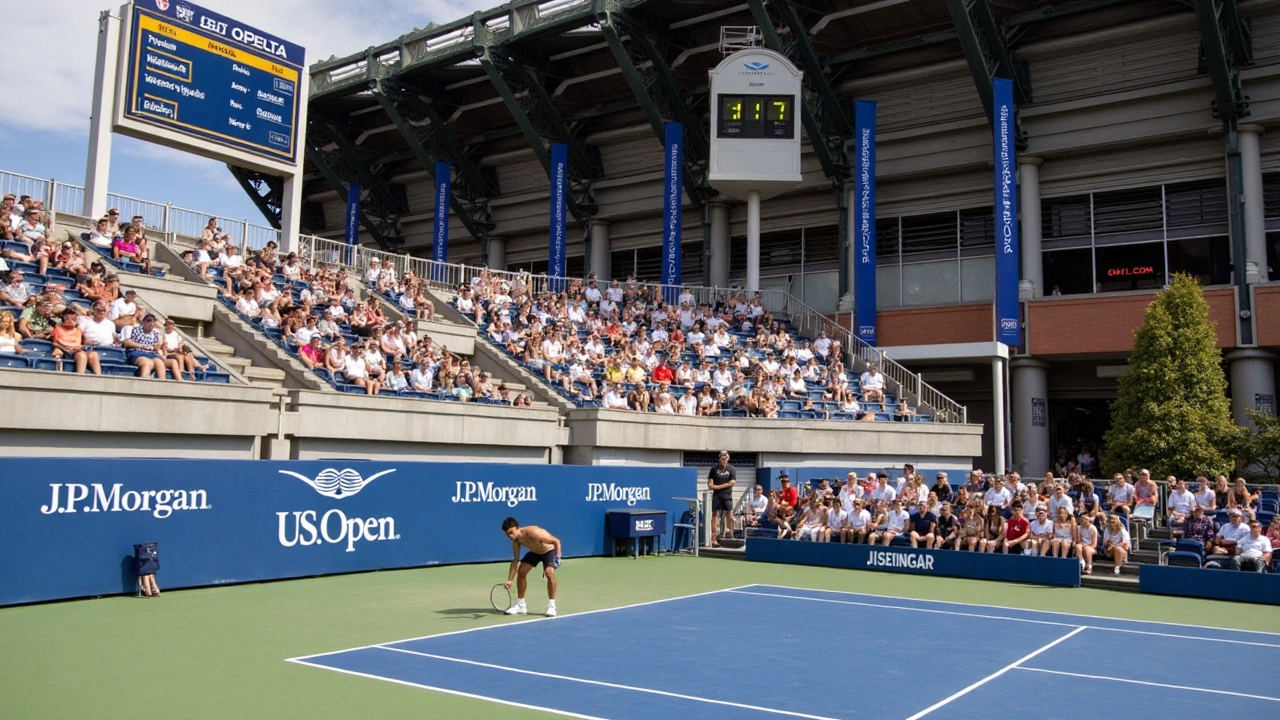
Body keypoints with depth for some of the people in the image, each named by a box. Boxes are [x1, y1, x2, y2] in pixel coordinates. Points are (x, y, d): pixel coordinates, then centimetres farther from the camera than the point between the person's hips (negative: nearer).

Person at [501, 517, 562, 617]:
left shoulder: (533, 533, -39)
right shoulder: (516, 541, -16)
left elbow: (556, 541, -31)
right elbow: (515, 560, -6)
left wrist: (557, 557, -40)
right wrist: (509, 580, -9)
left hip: (550, 550, -7)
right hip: (535, 552, 7)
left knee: (549, 573, -29)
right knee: (521, 572, -1)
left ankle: (551, 606, -15)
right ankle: (520, 605, 15)